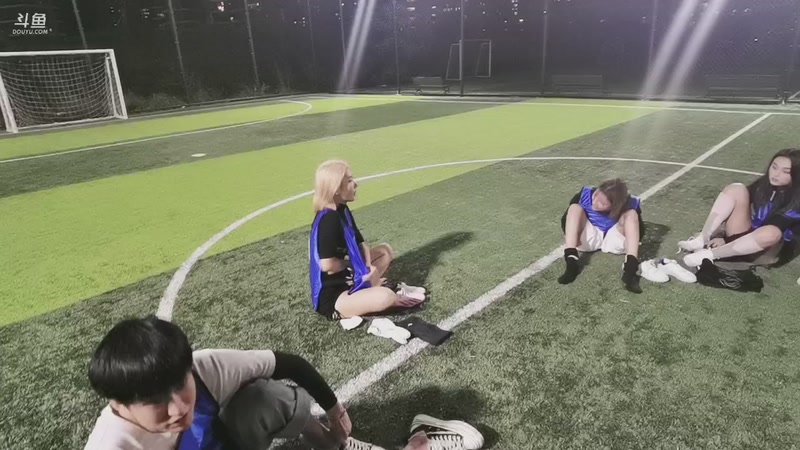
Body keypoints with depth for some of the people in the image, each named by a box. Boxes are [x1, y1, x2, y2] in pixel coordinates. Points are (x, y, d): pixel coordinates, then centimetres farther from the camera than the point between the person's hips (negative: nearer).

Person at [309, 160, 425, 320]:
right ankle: (396, 298, 2)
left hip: (348, 280, 10)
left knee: (385, 250, 18)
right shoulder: (328, 219, -24)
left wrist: (369, 267, -9)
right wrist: (352, 262, -10)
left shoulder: (342, 210, 6)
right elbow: (327, 265, -30)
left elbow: (361, 243, 11)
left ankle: (368, 289, 0)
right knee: (384, 296, -32)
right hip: (331, 297, -10)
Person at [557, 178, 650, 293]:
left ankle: (630, 268, -41)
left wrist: (631, 243, -26)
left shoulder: (630, 205, -23)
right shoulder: (586, 194, -22)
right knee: (575, 208, -25)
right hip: (588, 238, 1)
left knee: (632, 214, -26)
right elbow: (566, 217, -12)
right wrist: (569, 239, -16)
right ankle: (571, 261, -39)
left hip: (614, 240, 0)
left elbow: (639, 228, -11)